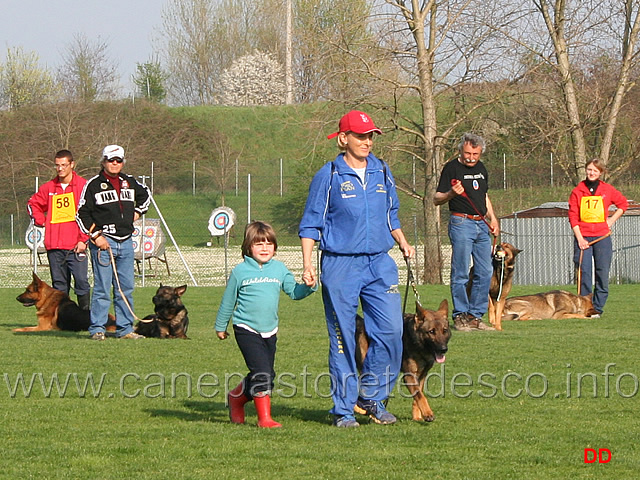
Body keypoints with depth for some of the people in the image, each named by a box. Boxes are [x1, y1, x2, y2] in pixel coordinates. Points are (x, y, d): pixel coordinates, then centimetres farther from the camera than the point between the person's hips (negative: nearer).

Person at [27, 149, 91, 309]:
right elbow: (33, 204, 29)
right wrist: (41, 221, 12)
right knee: (59, 286, 7)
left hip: (76, 246, -4)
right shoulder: (48, 188, 13)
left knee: (82, 282, -10)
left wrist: (83, 240, -10)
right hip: (54, 247, 4)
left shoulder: (83, 185, 0)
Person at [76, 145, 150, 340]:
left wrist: (138, 212, 17)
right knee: (102, 289, -7)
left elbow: (145, 195, 34)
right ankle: (97, 329, -3)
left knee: (126, 288, 7)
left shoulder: (129, 183, 13)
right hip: (103, 241, -5)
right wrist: (95, 236, -10)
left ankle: (125, 328, 12)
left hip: (126, 242, 5)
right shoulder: (94, 185, -2)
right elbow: (82, 214, -3)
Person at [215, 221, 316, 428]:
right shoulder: (240, 271, -4)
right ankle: (264, 417, -10)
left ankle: (236, 398, 34)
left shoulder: (279, 269, 6)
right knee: (261, 372, -16)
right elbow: (228, 301, 6)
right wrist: (220, 326, 13)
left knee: (267, 375, 10)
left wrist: (308, 287, -10)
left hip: (269, 331, 5)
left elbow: (294, 292, 11)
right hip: (246, 330, -5)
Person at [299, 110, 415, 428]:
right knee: (342, 339, -1)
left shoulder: (382, 173, 11)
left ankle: (371, 396, 11)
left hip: (380, 263, 4)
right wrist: (307, 263, -8)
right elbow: (310, 223, 0)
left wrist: (402, 242, 7)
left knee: (391, 331, -6)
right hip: (340, 265, -4)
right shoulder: (329, 176, -1)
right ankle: (344, 408, 8)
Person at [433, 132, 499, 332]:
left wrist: (492, 218, 18)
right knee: (460, 273, -6)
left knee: (485, 272, 5)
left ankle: (475, 315, 11)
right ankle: (460, 316, -1)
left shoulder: (481, 168, 16)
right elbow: (437, 199, -7)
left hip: (481, 224, 7)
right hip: (461, 223, -7)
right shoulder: (451, 168, -5)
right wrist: (451, 193, -26)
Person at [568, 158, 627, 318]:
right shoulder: (577, 191, 3)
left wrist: (612, 220, 9)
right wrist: (579, 238, -6)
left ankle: (597, 309, 5)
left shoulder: (607, 190, 5)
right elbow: (573, 216, 2)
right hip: (583, 237, -1)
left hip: (602, 237, 1)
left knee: (602, 274, -1)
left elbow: (623, 203, 21)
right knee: (584, 273, -7)